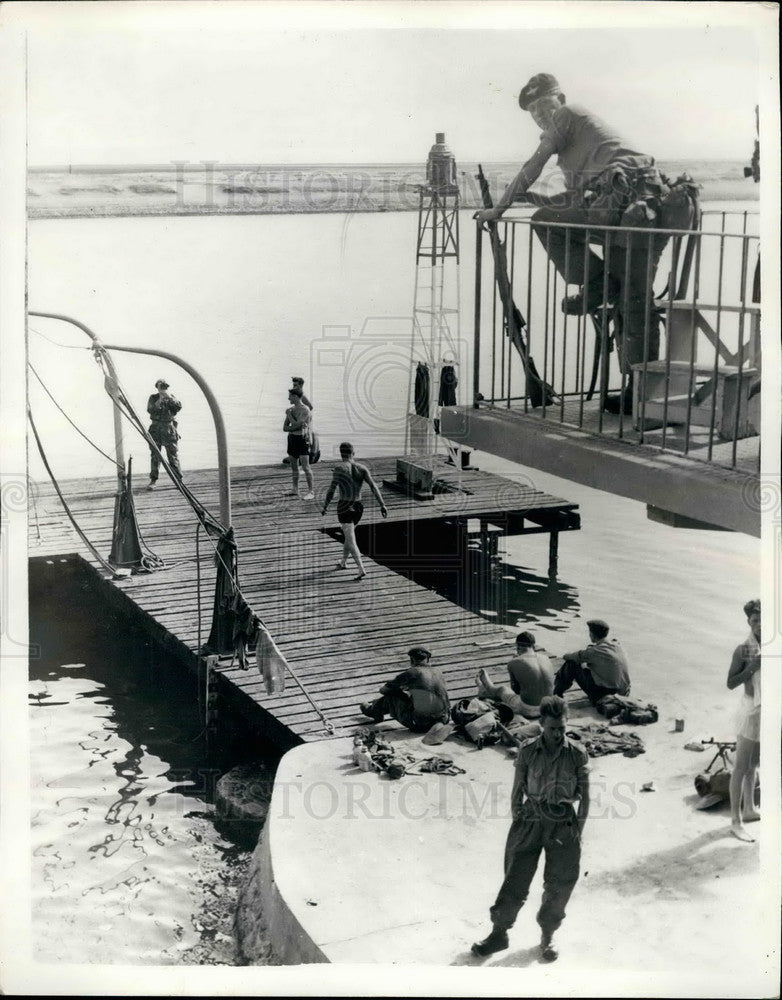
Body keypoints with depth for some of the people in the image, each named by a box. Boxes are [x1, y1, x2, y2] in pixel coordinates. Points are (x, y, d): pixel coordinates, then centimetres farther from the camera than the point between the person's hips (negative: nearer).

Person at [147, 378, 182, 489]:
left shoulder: (171, 398, 8)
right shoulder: (153, 398, 6)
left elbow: (179, 407, -10)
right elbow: (150, 409, -10)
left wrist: (169, 397, -20)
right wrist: (160, 400, -18)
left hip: (169, 429, 0)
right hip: (156, 429, 0)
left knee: (173, 454, 0)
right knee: (155, 455, 1)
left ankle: (179, 479, 6)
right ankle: (153, 480, 6)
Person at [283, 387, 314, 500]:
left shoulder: (305, 410, -13)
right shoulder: (291, 409, 9)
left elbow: (296, 425, -21)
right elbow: (285, 428, 6)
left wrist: (289, 414, -8)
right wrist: (296, 427, -12)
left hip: (301, 439, -8)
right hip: (292, 438, 8)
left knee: (305, 467, -10)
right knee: (293, 465, 14)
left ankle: (310, 492, -6)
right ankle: (295, 489, 25)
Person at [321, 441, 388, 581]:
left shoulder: (339, 467, -11)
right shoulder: (362, 468, 0)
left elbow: (332, 490, -13)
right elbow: (373, 486, -9)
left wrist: (325, 507, -1)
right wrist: (382, 505, -10)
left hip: (344, 507, -5)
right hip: (358, 507, 5)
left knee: (351, 541, -7)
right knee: (349, 534, 27)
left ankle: (361, 569, -22)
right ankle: (343, 562, 45)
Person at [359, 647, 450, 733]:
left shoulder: (411, 673, -8)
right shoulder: (438, 672, 7)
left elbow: (383, 690, 4)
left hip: (420, 725, -6)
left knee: (392, 694, 12)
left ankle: (374, 711, 40)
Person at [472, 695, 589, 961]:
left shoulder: (577, 754, -5)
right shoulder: (528, 750, -4)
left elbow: (585, 796, 2)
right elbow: (517, 790, 3)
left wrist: (578, 830, -1)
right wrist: (517, 824, 2)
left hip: (563, 824, 0)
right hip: (531, 820, 0)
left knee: (559, 884, 6)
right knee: (515, 879, 2)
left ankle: (548, 935, 27)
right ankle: (499, 932, 17)